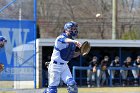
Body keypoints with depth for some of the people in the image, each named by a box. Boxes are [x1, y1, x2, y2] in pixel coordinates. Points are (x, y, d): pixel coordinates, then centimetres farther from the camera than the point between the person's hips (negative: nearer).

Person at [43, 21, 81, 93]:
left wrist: (80, 52, -4)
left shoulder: (72, 41, 7)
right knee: (52, 87, -6)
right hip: (55, 66, -7)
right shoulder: (61, 38, -18)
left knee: (72, 84, -7)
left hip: (64, 66, 7)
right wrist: (74, 41, -65)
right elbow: (66, 40, -43)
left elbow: (72, 55, 18)